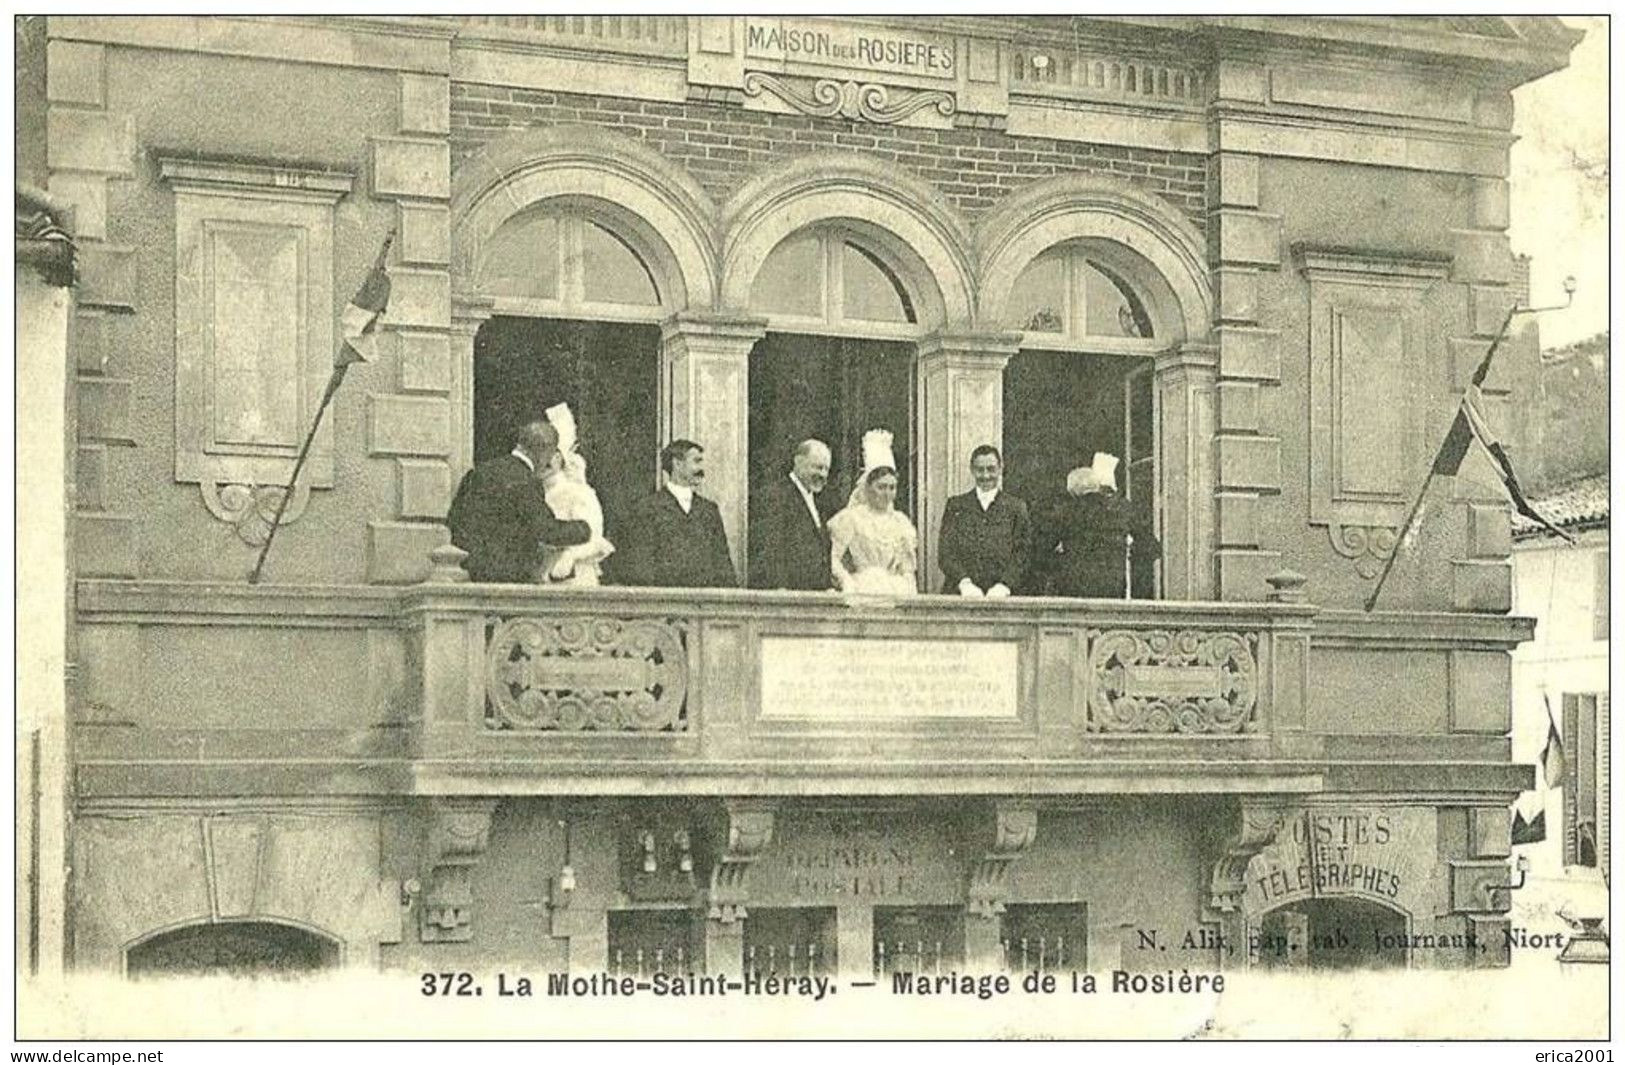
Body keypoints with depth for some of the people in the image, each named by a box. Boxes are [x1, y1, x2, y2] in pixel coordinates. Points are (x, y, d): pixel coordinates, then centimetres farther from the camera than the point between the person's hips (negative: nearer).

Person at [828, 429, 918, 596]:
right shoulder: (851, 518, 3)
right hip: (863, 589, -4)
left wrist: (911, 594, 3)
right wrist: (847, 583, -12)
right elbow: (833, 559, 0)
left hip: (896, 590, 4)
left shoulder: (900, 522, 16)